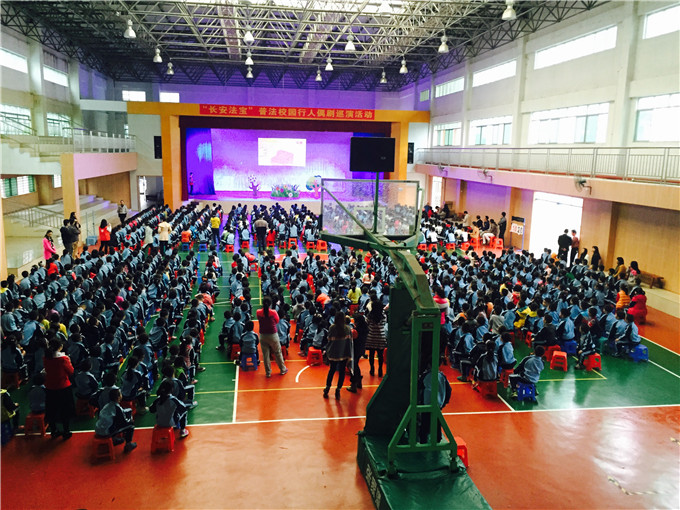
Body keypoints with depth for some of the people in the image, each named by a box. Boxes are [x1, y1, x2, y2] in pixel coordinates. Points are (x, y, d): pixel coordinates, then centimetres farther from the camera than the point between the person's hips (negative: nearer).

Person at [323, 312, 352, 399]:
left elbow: (329, 340, -3)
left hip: (333, 353, 1)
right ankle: (338, 390, 7)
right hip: (344, 353, 0)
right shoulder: (348, 328, -6)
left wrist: (327, 351, 10)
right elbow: (349, 341, -1)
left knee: (332, 370, 16)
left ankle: (327, 388, 19)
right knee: (342, 372, 8)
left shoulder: (332, 328, -8)